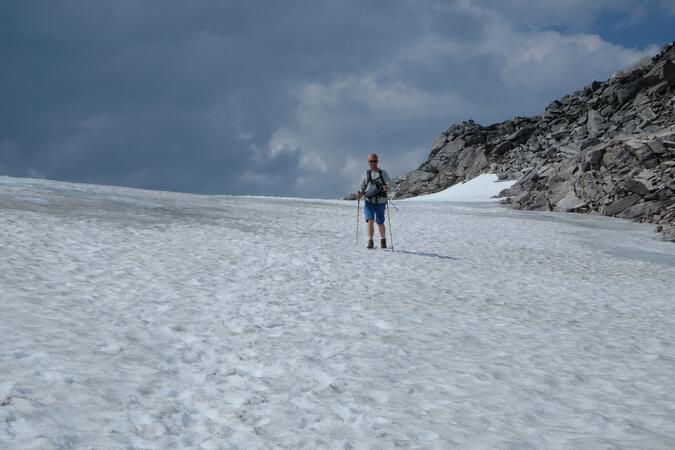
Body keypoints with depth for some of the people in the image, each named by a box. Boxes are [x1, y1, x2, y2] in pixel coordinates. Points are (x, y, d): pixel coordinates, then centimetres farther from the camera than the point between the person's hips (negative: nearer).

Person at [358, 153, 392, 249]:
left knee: (380, 223, 5)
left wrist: (387, 188, -22)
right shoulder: (366, 174, 10)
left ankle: (383, 240, 27)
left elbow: (389, 184, 1)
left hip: (380, 202, -1)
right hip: (369, 201, 1)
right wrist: (361, 193, -5)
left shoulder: (383, 173, 4)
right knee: (370, 220, -14)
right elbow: (363, 187, 16)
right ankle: (370, 241, -13)